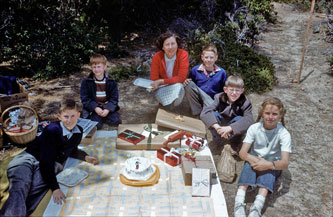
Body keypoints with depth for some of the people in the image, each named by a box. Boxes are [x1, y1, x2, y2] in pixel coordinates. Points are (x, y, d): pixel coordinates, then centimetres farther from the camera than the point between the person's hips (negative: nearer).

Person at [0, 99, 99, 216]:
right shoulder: (51, 130, -17)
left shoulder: (78, 132, 5)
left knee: (34, 193, -32)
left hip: (50, 166, 4)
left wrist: (85, 157, 13)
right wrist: (55, 188, -26)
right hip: (29, 158, -4)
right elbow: (46, 162, -20)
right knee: (19, 190, -37)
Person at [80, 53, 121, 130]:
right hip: (93, 108, -2)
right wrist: (95, 108, -18)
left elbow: (114, 98, -1)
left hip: (108, 107, 2)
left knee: (115, 121, -18)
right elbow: (85, 99, -4)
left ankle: (104, 117, 11)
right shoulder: (86, 82, -4)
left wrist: (108, 109, -18)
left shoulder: (111, 81, -2)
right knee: (95, 125, -23)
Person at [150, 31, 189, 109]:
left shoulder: (183, 54, -18)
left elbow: (181, 78, -20)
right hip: (162, 89, 0)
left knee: (179, 87, -34)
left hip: (177, 86, 0)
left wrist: (161, 81, -28)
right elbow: (154, 80, -13)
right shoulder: (157, 57, -13)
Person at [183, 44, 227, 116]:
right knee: (189, 84, -26)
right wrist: (186, 82, -14)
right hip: (197, 99, 3)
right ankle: (197, 112, -15)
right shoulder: (195, 70, -1)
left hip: (212, 100, -2)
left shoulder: (221, 72, 0)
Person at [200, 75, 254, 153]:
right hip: (221, 127, 1)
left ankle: (235, 146, -9)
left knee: (239, 119, -32)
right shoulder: (219, 98, -17)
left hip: (235, 131, -1)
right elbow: (205, 112, -32)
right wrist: (217, 126, -48)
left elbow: (249, 120, -37)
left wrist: (229, 128, -51)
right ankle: (218, 144, -11)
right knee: (214, 114, -26)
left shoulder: (245, 102, -20)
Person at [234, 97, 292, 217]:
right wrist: (253, 159, -35)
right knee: (250, 163, -32)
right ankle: (239, 203, -43)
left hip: (273, 166, -1)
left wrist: (268, 165, -41)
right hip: (255, 161, 1)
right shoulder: (254, 128, -9)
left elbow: (285, 163, -22)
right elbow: (242, 152, -14)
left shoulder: (284, 134, -14)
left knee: (268, 169, -34)